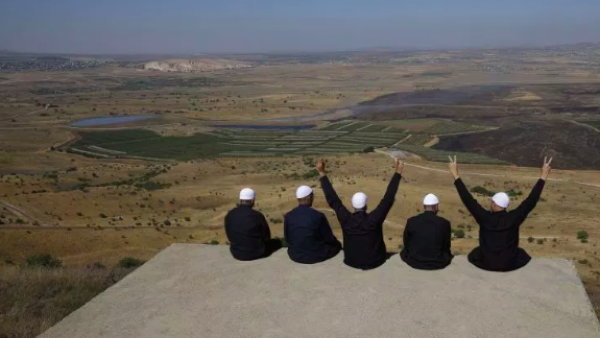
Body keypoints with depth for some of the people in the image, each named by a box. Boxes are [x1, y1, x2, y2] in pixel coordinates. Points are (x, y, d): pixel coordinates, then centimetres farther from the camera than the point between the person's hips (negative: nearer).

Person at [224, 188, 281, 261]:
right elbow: (266, 237, -3)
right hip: (255, 253, -5)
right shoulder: (257, 215, -18)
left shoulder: (230, 215, -7)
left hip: (236, 253, 5)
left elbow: (230, 236, 6)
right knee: (277, 242, 21)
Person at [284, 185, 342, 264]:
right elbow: (329, 238, -7)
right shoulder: (318, 216, -18)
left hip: (294, 255, 5)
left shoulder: (288, 216, -9)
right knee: (337, 244, 22)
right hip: (315, 256, -4)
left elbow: (287, 238, 4)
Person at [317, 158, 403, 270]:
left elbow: (332, 199, -14)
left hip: (352, 262, 1)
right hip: (375, 262, -1)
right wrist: (398, 173, -20)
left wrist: (323, 174, -11)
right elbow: (388, 199, -24)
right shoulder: (374, 219, -25)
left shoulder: (346, 219, -20)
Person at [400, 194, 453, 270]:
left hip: (414, 262, 0)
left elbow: (406, 244, 5)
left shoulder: (411, 221, -8)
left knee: (404, 251, 31)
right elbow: (446, 247, 4)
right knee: (448, 254, 30)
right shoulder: (444, 223, -10)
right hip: (438, 263, 0)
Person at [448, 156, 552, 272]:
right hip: (510, 265, 1)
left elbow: (468, 199, -17)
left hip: (486, 264, -1)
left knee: (475, 253, 31)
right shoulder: (513, 218, -18)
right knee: (521, 253, 31)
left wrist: (456, 175, -15)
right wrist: (543, 177, -8)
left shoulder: (485, 218, -19)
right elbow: (531, 201, -13)